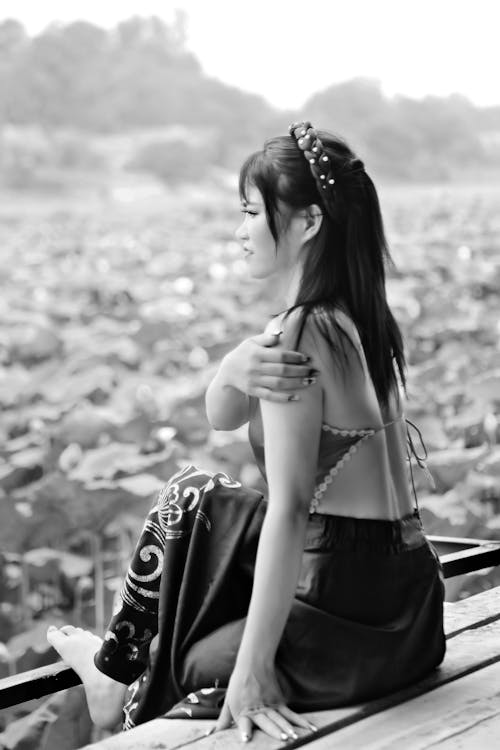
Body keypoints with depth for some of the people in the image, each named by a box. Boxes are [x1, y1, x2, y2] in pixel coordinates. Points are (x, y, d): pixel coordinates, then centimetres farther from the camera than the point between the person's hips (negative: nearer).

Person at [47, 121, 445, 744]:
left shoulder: (300, 337, -20)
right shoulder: (362, 321, 7)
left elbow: (288, 511, -24)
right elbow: (221, 415, 10)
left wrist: (252, 670, -22)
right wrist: (235, 370, -14)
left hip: (343, 633, -8)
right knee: (196, 495, 22)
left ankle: (121, 678, 38)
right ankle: (119, 671, 36)